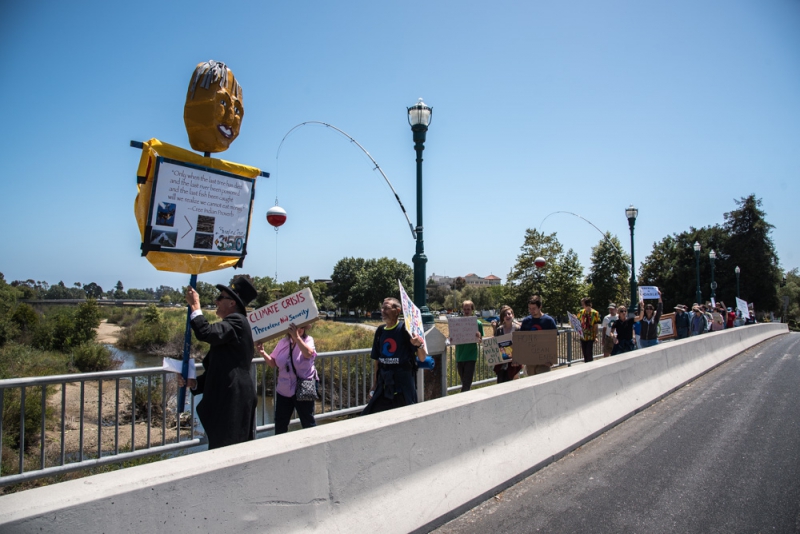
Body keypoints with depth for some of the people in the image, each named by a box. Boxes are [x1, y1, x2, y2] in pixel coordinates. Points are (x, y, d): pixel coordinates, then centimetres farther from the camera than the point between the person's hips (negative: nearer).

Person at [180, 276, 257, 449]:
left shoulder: (237, 321, -9)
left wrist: (195, 305, -11)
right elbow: (218, 369, 21)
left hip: (233, 400, -10)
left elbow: (205, 333, -26)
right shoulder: (232, 324, 20)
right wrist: (194, 383, 6)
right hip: (228, 400, 10)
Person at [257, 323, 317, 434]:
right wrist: (263, 353, -9)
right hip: (284, 390, 5)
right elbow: (273, 363, 8)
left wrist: (296, 337, -36)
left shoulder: (307, 340, -8)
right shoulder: (283, 342, 4)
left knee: (308, 422, 6)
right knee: (280, 422, 15)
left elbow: (309, 353, -31)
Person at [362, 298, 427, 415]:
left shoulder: (404, 329, -7)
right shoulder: (380, 330, 8)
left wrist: (420, 345, -28)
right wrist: (375, 385, 14)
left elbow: (422, 359, -7)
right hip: (384, 382, 5)